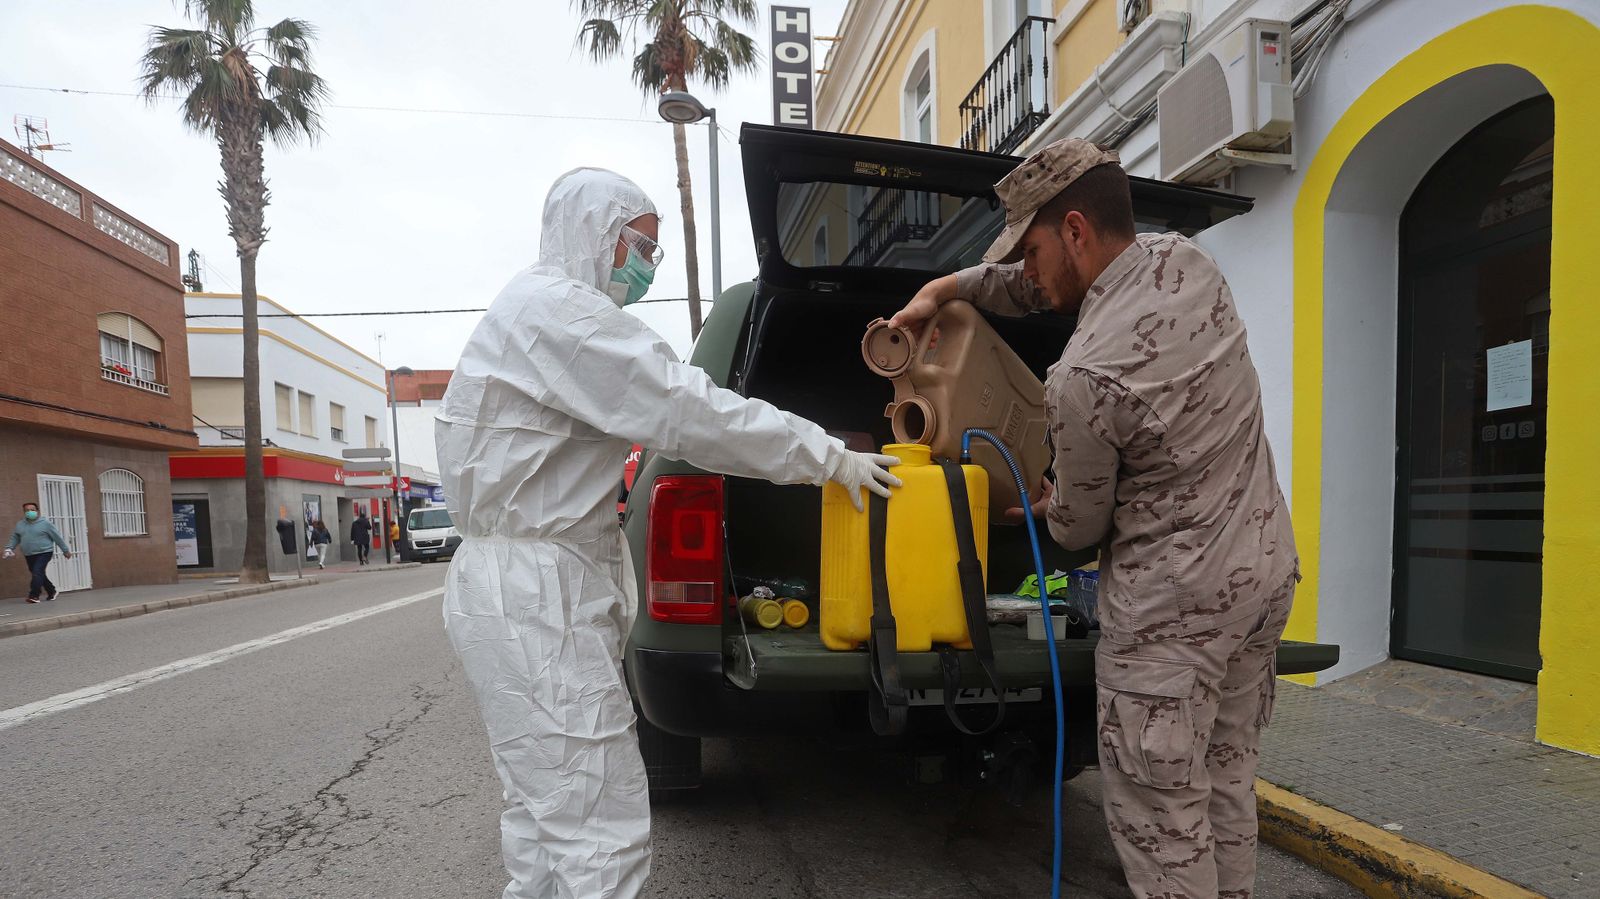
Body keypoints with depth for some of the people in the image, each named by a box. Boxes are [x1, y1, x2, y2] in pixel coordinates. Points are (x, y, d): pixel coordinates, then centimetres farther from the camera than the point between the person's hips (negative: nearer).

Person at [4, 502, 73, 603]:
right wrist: (9, 549, -1)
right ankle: (51, 592, 26)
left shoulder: (45, 524, -4)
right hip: (29, 556, 6)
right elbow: (14, 538, 15)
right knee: (39, 575, 11)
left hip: (44, 553, -6)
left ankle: (33, 596, -19)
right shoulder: (19, 525, 9)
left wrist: (66, 550, 0)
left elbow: (57, 537, -2)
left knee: (37, 573, -19)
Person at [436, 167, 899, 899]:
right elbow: (689, 411, -20)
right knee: (604, 838, -7)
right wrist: (829, 458, -12)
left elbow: (661, 412, 19)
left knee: (549, 821, 19)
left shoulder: (547, 308, 19)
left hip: (524, 588, 11)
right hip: (535, 598, -11)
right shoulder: (559, 310, -14)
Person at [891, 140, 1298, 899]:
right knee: (1226, 783, 21)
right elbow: (1048, 284, 17)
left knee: (1161, 820, 6)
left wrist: (1041, 510, 14)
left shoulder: (1083, 377, -24)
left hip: (1174, 606, -9)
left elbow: (1080, 527, -8)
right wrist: (943, 287, 15)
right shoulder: (1188, 262, -1)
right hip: (1265, 570, 9)